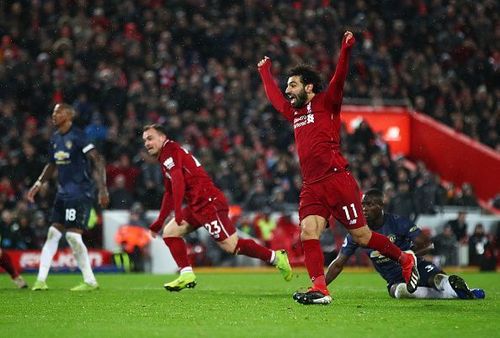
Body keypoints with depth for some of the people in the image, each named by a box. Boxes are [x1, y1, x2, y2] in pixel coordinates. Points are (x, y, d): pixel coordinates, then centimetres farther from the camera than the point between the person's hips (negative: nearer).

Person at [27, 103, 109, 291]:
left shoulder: (77, 137, -14)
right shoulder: (55, 138, 12)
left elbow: (97, 160, -18)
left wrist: (102, 188, -24)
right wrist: (38, 184, 18)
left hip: (80, 194, -8)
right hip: (63, 194, 8)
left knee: (73, 235, -13)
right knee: (53, 233, 5)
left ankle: (90, 281, -2)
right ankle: (41, 280, 7)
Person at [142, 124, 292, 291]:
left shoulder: (171, 151, -7)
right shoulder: (165, 158, 24)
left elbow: (178, 181, -20)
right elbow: (169, 193, 30)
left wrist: (178, 212, -25)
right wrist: (159, 222, 27)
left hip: (208, 203, -10)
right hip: (196, 205, 10)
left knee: (231, 246, -9)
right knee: (169, 232, 5)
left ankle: (276, 257, -1)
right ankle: (187, 275, 1)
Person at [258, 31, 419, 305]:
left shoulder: (325, 103, 3)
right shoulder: (294, 113, 21)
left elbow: (339, 80, -14)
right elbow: (274, 96, 39)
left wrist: (346, 50, -26)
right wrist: (265, 72, 49)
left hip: (337, 181, -6)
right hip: (311, 187, 6)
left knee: (361, 236, -2)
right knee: (307, 234, -13)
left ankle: (405, 260, 18)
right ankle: (319, 290, -16)